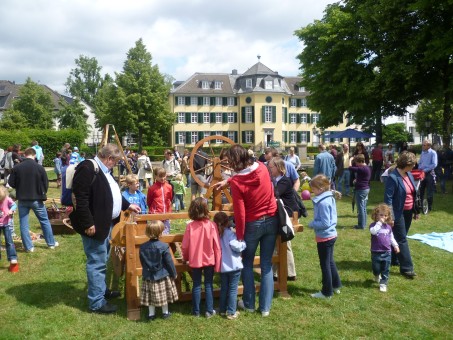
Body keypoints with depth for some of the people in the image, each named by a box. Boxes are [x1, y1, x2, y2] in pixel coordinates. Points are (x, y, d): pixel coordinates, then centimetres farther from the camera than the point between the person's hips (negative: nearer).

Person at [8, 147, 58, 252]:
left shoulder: (16, 168, -7)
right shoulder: (39, 167, -11)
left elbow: (11, 183, -1)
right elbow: (46, 183, -5)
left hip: (22, 200, 1)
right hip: (36, 199, -1)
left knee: (24, 223, 10)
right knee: (44, 221, 12)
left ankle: (28, 247, 11)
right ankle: (51, 243, 20)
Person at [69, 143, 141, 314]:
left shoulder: (103, 170, 14)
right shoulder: (87, 168, -20)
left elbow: (112, 193, 27)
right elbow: (80, 199, -25)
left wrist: (128, 205, 29)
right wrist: (88, 224, -25)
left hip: (105, 223, 11)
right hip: (94, 225, -11)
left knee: (102, 260, 22)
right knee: (97, 262, -3)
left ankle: (102, 289, 37)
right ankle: (96, 302, 7)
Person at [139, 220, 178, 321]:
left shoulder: (143, 247, -6)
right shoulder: (164, 246, -18)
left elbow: (142, 262, 6)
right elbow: (169, 262, -11)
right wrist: (174, 273, 2)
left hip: (149, 276, 3)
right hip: (163, 276, -3)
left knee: (151, 296, 13)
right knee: (164, 294, 12)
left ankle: (151, 314, 22)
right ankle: (165, 313, 25)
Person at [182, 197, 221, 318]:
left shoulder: (190, 226, -13)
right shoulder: (211, 225, -15)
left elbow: (185, 246, -6)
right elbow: (217, 246, -11)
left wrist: (185, 258, 14)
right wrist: (218, 264, 0)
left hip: (195, 260, 1)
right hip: (209, 260, -1)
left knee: (196, 285, 13)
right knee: (208, 285, 12)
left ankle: (196, 311, 23)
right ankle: (209, 311, 18)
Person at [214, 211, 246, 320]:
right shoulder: (230, 233, -14)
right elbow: (236, 246, -22)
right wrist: (243, 243, -4)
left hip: (222, 266, 5)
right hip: (234, 266, -5)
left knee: (224, 288, 17)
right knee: (233, 289, 4)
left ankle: (223, 310, 25)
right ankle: (231, 312, 6)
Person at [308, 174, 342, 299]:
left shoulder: (323, 202, -25)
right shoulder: (330, 198, 5)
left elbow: (325, 223, -26)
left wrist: (311, 224, -14)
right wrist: (315, 223, 8)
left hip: (324, 237, -10)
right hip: (331, 235, 10)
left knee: (325, 264, 4)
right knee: (330, 261, 23)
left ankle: (327, 292, 17)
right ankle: (336, 286, 37)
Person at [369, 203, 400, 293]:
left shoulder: (388, 226, 5)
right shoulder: (373, 225, -10)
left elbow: (391, 237, 16)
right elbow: (373, 231, -34)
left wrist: (395, 245, 10)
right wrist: (379, 223, -29)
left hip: (387, 252, 3)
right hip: (376, 252, -3)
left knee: (386, 270, 4)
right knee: (376, 268, 10)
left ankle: (383, 283, 15)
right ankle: (377, 276, 42)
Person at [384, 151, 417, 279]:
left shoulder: (409, 174, 4)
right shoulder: (393, 177, -21)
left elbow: (413, 193, 14)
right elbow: (388, 198, -20)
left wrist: (416, 210, 16)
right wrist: (390, 217, -21)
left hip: (408, 212, 8)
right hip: (398, 213, -8)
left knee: (400, 238, 18)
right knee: (402, 240, -2)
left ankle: (394, 259, 33)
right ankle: (406, 268, 2)